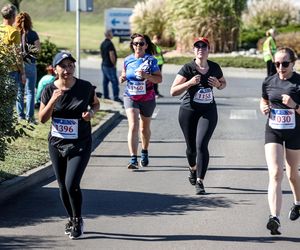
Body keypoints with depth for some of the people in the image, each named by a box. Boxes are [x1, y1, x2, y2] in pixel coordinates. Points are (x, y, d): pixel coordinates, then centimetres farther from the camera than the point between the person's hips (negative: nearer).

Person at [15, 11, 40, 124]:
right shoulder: (32, 34, -6)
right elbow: (38, 49, -6)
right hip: (30, 64, -2)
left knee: (19, 91, 13)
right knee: (30, 91, 2)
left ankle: (20, 115, 17)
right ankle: (29, 116, -4)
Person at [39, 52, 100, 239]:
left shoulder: (85, 87, -8)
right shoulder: (50, 90, -6)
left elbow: (96, 103, 11)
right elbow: (42, 118, -6)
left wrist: (92, 112, -12)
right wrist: (53, 101, -22)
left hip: (80, 144, -3)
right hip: (57, 144, 3)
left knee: (72, 184, -14)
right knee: (63, 187, 11)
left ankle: (78, 221, 8)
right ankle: (72, 219, 33)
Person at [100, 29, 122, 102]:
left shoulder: (102, 44, 12)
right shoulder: (109, 43, -17)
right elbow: (111, 55, -21)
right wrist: (114, 64, -11)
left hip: (104, 65, 9)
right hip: (110, 66, -9)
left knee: (105, 81, 12)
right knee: (114, 81, -8)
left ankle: (106, 96, 15)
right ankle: (116, 97, -11)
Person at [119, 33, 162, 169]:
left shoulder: (151, 60, -7)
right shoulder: (128, 60, 2)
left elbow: (159, 79, -11)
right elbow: (124, 74, 17)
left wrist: (146, 75, -27)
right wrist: (122, 78, -7)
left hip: (147, 98, 0)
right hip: (130, 97, 0)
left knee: (145, 128, 16)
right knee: (133, 126, -16)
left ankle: (144, 153, 41)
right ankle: (133, 159, -22)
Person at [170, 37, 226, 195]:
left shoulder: (214, 68, 2)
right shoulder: (188, 68, -9)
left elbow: (223, 83, 22)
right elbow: (173, 91, -13)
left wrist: (218, 85, -2)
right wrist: (190, 83, -26)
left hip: (208, 111, 1)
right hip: (189, 111, -1)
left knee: (202, 145, -15)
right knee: (191, 147, 12)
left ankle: (199, 182, -10)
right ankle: (192, 169, 45)